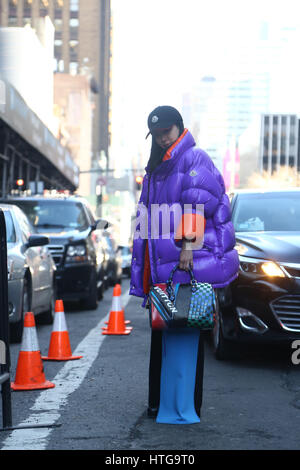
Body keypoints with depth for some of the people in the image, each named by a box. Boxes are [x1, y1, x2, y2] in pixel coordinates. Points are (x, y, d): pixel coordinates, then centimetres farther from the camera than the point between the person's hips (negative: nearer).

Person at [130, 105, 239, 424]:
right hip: (161, 265, 9)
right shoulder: (155, 169, 23)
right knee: (161, 334, 11)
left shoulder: (195, 159, -3)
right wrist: (144, 269, 23)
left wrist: (188, 244, -26)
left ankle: (184, 406, -7)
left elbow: (197, 204, -16)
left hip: (189, 261, -8)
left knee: (184, 332, -9)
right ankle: (159, 401, 19)